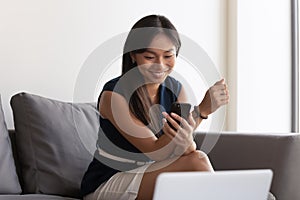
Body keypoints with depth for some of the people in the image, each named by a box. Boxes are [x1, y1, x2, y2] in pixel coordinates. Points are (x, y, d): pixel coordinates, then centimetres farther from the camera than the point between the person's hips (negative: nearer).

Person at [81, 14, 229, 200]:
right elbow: (156, 152, -22)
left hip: (147, 177, 5)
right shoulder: (114, 94, -19)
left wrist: (186, 140, -38)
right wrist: (202, 111, -32)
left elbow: (189, 151, -12)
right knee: (197, 162, -23)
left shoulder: (175, 89, -1)